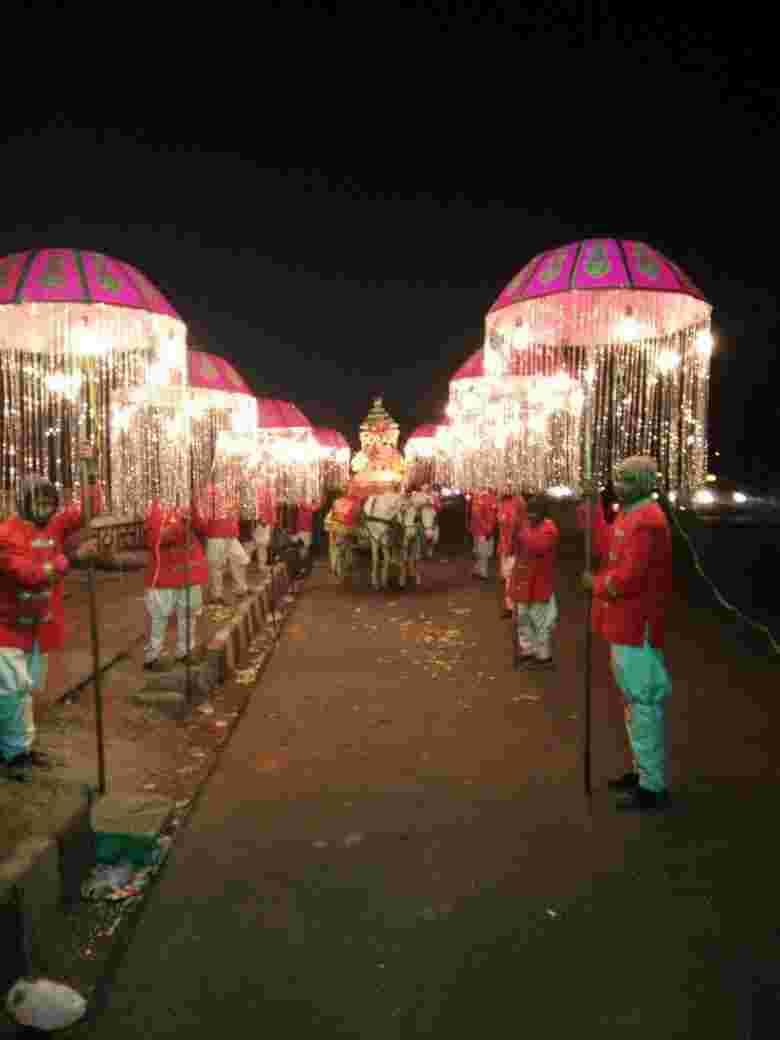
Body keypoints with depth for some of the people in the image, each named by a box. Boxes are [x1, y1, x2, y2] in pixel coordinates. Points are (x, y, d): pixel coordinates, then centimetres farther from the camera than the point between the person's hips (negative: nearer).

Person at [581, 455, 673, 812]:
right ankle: (643, 770, 33)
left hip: (637, 628, -11)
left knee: (643, 705, -1)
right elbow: (606, 549, 11)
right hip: (624, 625, 11)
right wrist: (594, 509, 6)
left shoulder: (646, 520, -21)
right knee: (634, 702, 19)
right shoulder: (630, 515, 12)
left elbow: (628, 579, -25)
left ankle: (653, 787, 11)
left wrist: (596, 583, -8)